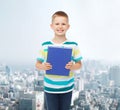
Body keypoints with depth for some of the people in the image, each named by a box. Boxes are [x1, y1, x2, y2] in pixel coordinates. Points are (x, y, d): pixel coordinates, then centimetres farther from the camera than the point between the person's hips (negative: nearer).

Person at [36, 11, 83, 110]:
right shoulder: (45, 45, -5)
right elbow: (37, 64, 2)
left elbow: (79, 64, 1)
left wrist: (72, 66, -20)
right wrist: (43, 67, -20)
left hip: (67, 88, 0)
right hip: (50, 88, 0)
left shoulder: (73, 45, -6)